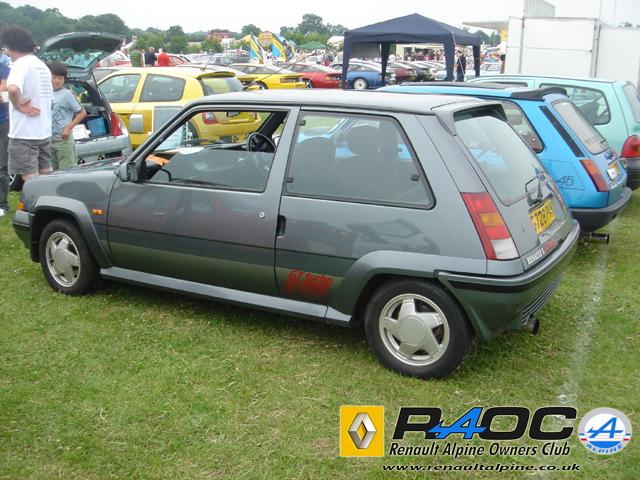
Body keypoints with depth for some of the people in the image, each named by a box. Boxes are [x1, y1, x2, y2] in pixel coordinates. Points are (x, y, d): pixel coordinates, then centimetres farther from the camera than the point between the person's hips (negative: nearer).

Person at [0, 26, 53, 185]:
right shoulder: (42, 66, 15)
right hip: (44, 131, 9)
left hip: (24, 132, -9)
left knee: (30, 178, -7)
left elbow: (13, 88, -33)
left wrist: (18, 105, -17)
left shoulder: (21, 64, -13)